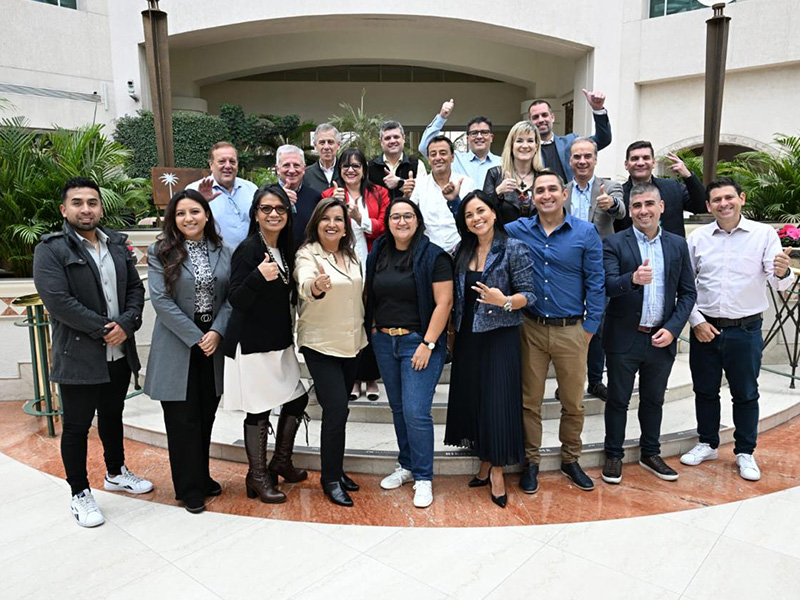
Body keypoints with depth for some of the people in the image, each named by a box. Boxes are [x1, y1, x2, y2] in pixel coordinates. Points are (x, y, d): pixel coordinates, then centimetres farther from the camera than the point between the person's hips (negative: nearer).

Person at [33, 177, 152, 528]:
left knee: (112, 417, 21)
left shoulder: (118, 245, 9)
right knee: (77, 426, 8)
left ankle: (116, 473, 40)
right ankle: (80, 493, 23)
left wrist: (126, 324, -11)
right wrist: (104, 328, -17)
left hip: (119, 354, 6)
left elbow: (136, 289, 6)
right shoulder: (51, 250, -9)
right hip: (79, 358, -5)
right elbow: (58, 301, -19)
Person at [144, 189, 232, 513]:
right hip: (177, 344, -3)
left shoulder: (223, 251, 5)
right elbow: (161, 300, -12)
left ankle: (202, 476, 32)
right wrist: (196, 337, -14)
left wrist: (217, 332, -12)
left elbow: (230, 296, 3)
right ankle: (189, 489, 19)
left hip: (214, 343, 3)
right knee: (183, 419, 4)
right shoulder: (161, 252, -4)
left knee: (206, 416, 13)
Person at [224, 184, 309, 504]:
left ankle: (281, 462, 33)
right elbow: (236, 301, -19)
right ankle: (257, 477, 21)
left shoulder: (285, 249, 8)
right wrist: (258, 277, -34)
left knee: (298, 398, 13)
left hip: (280, 341, 8)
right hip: (252, 343, -8)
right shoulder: (248, 249, -15)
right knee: (259, 410, 1)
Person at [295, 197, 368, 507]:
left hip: (351, 343, 6)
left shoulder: (351, 255, 8)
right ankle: (330, 479, 7)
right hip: (320, 345, -6)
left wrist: (364, 331, 17)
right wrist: (317, 286, -56)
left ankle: (335, 469, 29)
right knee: (336, 409, -10)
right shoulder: (307, 255, -12)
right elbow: (306, 286, -34)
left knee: (338, 409, 14)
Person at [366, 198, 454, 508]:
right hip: (384, 342, 6)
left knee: (416, 411, -8)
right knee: (398, 409, 14)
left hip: (419, 342, -6)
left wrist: (428, 344, -17)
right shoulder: (378, 255, 9)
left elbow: (444, 302, -12)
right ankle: (406, 466, 30)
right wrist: (374, 330, 6)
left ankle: (423, 478, 8)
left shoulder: (434, 256, -8)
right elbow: (370, 295, 17)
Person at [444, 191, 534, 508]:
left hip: (500, 336, -5)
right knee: (472, 399, 9)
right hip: (468, 337, 6)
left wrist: (505, 301, -27)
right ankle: (485, 464, 25)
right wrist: (452, 330, 6)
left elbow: (528, 294, -10)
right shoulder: (463, 251, 9)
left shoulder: (514, 249, -7)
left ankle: (496, 471, 14)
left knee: (498, 401, -2)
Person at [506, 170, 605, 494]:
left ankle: (570, 460, 30)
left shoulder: (586, 233, -1)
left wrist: (589, 328, -3)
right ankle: (530, 462, 25)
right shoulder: (517, 230, 1)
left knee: (573, 402, 10)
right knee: (530, 400, 9)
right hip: (531, 329, 1)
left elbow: (596, 284, 0)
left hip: (571, 331, 0)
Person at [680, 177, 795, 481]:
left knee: (745, 394, 12)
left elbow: (780, 284, -11)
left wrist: (782, 273, -34)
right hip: (704, 328, 2)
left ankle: (745, 453, 29)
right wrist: (696, 321, -6)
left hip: (746, 330, -2)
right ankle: (707, 444, 34)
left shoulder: (764, 234, -5)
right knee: (705, 390, 15)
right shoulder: (698, 237, -1)